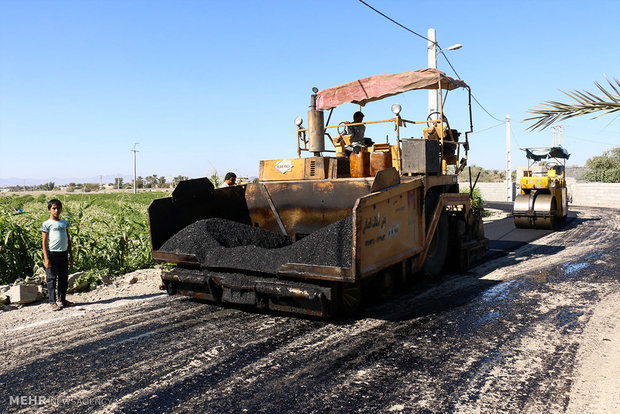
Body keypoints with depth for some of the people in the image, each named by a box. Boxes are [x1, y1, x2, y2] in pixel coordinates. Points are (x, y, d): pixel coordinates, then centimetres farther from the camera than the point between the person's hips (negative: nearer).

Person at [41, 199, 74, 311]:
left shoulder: (64, 223, 12)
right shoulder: (47, 224, -3)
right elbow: (44, 242, -6)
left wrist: (70, 255, 16)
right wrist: (46, 258, -11)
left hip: (63, 253, 5)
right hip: (52, 254, -5)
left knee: (64, 278, 11)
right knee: (52, 279, 0)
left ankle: (62, 299, 23)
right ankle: (53, 302, 7)